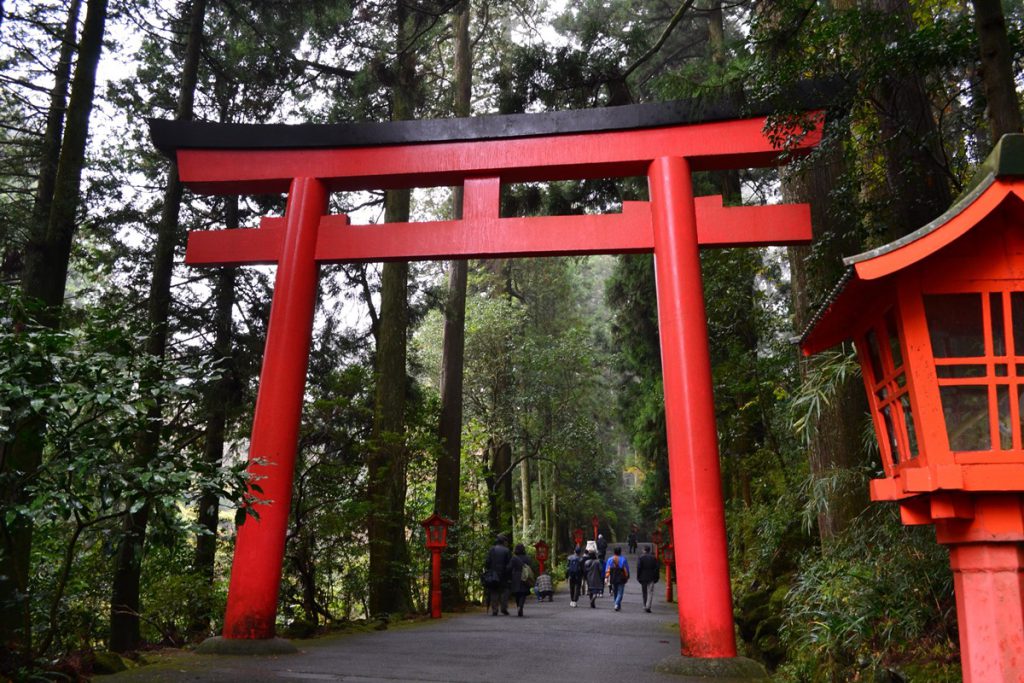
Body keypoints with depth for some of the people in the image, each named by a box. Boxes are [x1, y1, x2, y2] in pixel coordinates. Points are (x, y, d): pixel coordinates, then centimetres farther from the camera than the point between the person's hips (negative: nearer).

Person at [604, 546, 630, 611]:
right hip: (621, 579, -3)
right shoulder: (623, 559, -6)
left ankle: (618, 606, 27)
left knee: (615, 593, 17)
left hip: (613, 579, 3)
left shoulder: (610, 559, -1)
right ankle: (617, 604, -21)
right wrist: (627, 577, 10)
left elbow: (607, 570, -4)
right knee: (620, 593, 1)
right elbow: (626, 570, -2)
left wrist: (607, 578, -3)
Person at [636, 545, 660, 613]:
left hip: (643, 578, 0)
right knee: (650, 592, -1)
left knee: (644, 593, 13)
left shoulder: (641, 558, -5)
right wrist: (656, 578, 5)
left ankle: (645, 607, 18)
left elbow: (638, 568, -9)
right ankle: (648, 606, -15)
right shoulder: (654, 558, 1)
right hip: (651, 578, 0)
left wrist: (638, 577, -3)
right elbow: (657, 568, 0)